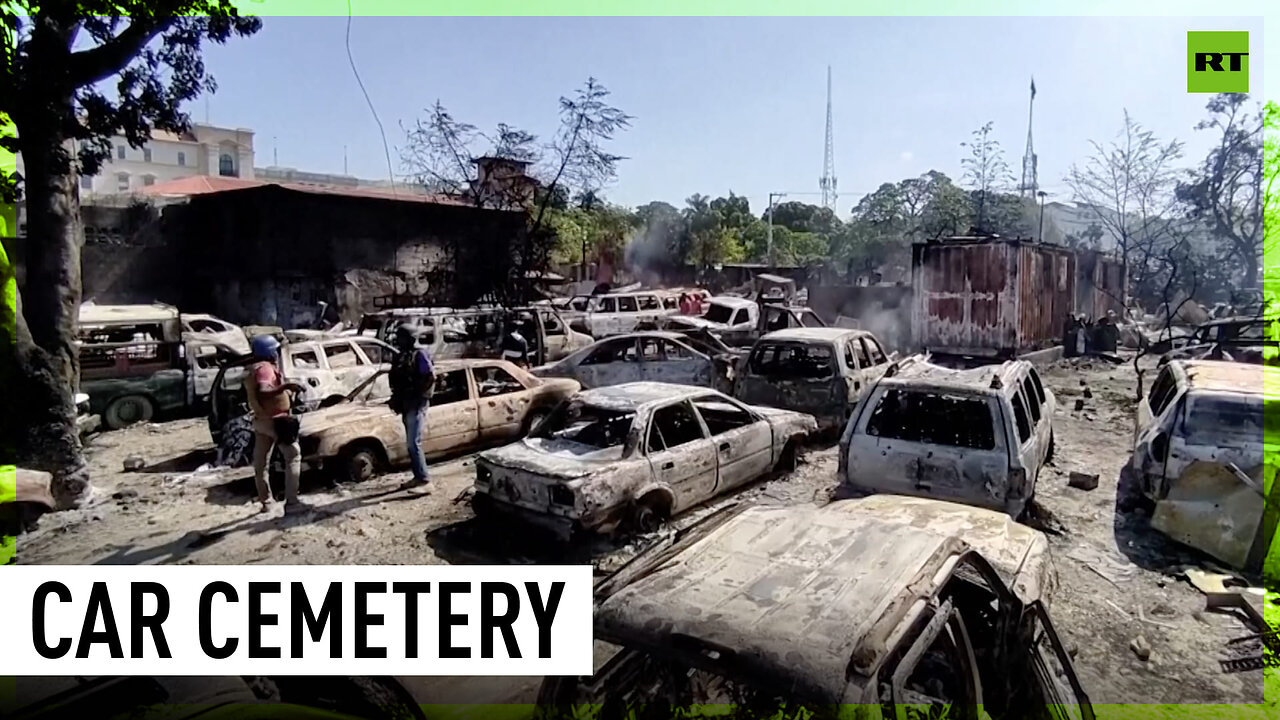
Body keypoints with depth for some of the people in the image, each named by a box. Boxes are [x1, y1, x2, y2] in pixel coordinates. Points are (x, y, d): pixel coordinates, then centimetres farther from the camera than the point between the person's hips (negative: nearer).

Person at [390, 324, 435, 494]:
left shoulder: (419, 354, -11)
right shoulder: (401, 357, 13)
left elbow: (431, 377, -17)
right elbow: (397, 381, 19)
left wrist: (419, 396, -16)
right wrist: (396, 399, 9)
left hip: (416, 405, -9)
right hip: (406, 405, 9)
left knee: (414, 443, -12)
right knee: (411, 443, 12)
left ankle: (425, 481, -11)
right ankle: (418, 477, 21)